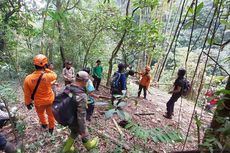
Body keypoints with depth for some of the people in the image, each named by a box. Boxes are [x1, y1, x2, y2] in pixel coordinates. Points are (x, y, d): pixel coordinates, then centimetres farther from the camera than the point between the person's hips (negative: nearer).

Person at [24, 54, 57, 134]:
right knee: (51, 114, 22)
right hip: (50, 100, -1)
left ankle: (44, 124, 55)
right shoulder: (48, 76, -29)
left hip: (39, 102, 2)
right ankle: (51, 128, 41)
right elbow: (55, 75, -2)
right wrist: (46, 70, -2)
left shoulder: (28, 78, -21)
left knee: (40, 113, 32)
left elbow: (27, 94, -9)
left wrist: (28, 103, 7)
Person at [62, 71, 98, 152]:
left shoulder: (67, 88, -13)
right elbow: (81, 116, -30)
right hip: (76, 122, -6)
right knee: (85, 135, 25)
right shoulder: (82, 96, -36)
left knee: (74, 133, 34)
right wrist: (83, 131, -16)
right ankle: (89, 145, 54)